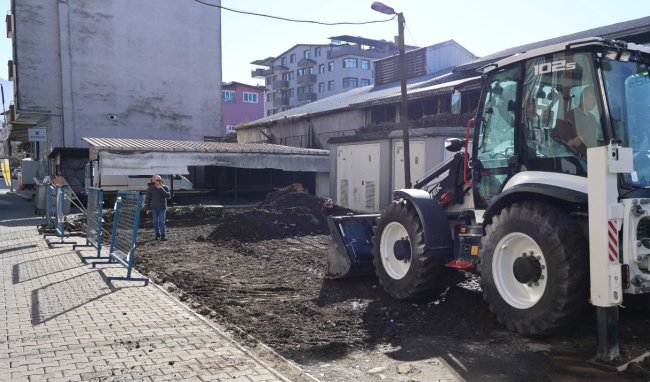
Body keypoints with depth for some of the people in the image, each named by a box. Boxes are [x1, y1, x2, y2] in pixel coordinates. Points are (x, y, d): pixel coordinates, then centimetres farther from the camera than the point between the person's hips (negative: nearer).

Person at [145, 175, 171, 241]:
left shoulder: (164, 187, -1)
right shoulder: (150, 189, -1)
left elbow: (168, 196, -14)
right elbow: (147, 199, 4)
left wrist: (161, 189, -20)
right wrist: (147, 208, 1)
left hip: (162, 208, -1)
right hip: (154, 208, 1)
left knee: (162, 221, -5)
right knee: (155, 222, 5)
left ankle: (163, 235, -3)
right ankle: (157, 235, 16)